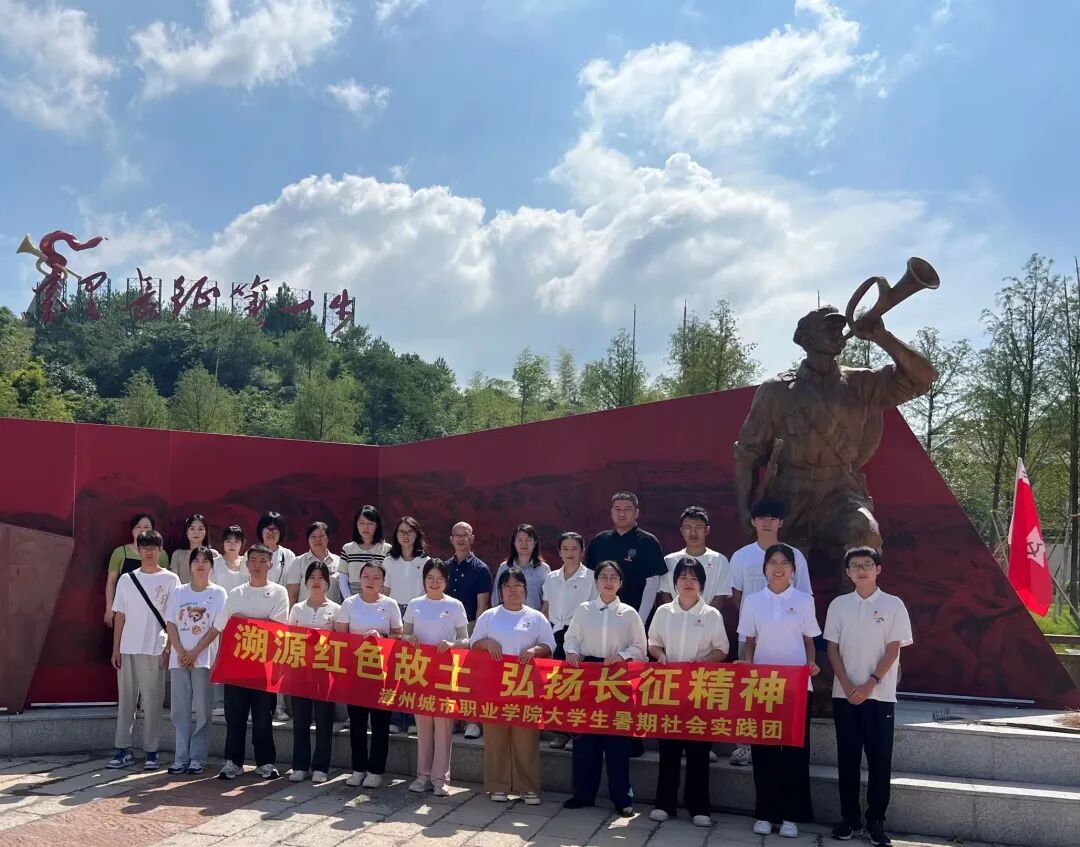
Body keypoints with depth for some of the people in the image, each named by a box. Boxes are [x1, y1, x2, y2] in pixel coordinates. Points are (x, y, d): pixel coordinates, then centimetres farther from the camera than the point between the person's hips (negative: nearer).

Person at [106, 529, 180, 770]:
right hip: (128, 649, 3)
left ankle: (151, 752, 7)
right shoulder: (126, 579, 9)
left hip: (155, 650, -3)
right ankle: (123, 750, 14)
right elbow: (120, 616, 10)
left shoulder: (170, 579, 1)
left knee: (152, 702, 1)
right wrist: (115, 649, 5)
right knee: (126, 700, 7)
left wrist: (169, 649, -7)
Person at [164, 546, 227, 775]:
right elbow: (170, 624, 5)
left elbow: (218, 627, -5)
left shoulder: (218, 593, 0)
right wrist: (181, 652, -7)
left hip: (204, 659, -3)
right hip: (179, 658, 3)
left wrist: (195, 652, -10)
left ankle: (197, 758, 6)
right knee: (180, 710, 4)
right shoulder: (178, 592, 9)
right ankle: (181, 758, 10)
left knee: (200, 710, -1)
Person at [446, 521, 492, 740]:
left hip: (470, 626, -4)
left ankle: (473, 720, 2)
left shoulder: (480, 569, -1)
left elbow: (482, 605, -4)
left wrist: (475, 629, -11)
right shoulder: (444, 567, 10)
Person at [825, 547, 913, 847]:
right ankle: (850, 818, 15)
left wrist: (869, 685, -12)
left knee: (879, 759, 2)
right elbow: (832, 648, 5)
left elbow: (893, 650, -4)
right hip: (844, 694, 2)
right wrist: (847, 686, -7)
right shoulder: (838, 605, 5)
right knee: (847, 758, 6)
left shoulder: (893, 605, -1)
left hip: (880, 695, -2)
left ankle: (876, 821, 12)